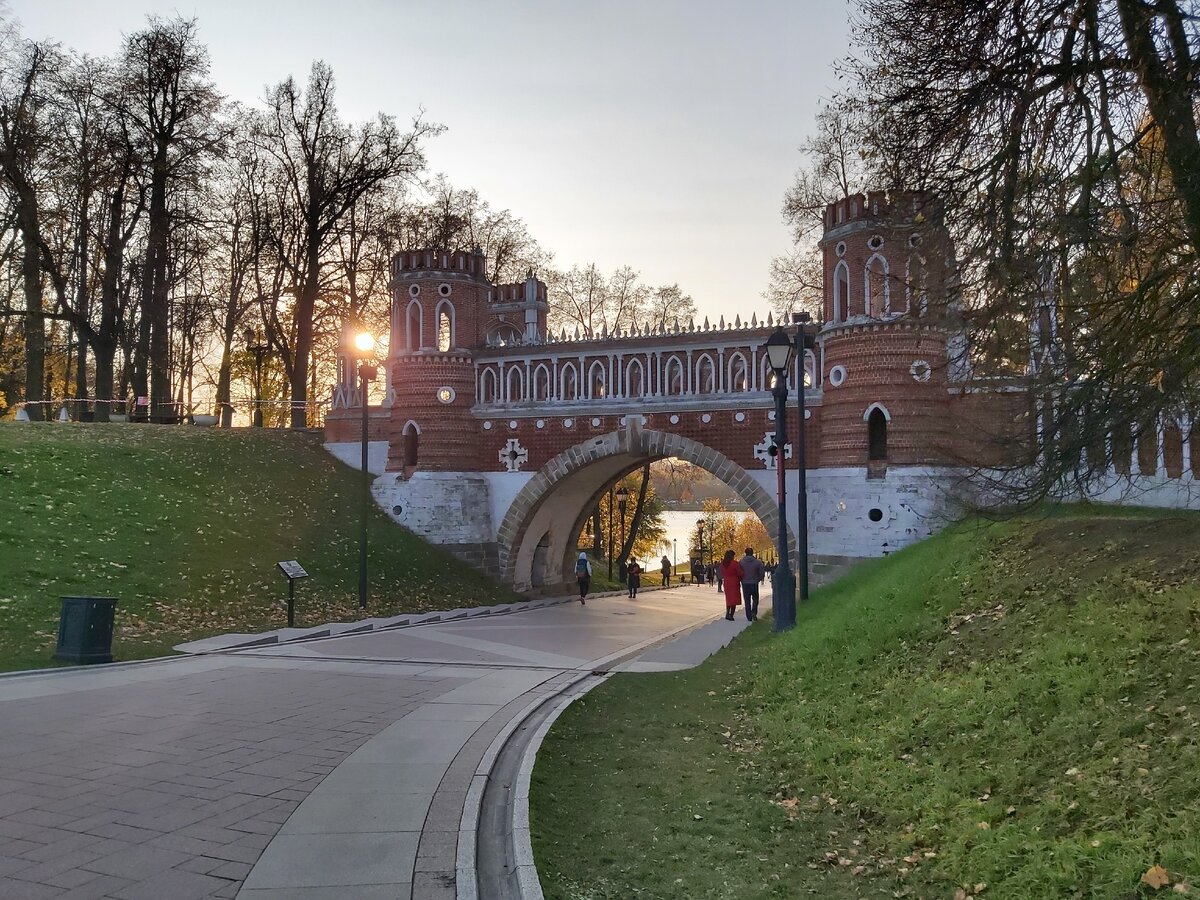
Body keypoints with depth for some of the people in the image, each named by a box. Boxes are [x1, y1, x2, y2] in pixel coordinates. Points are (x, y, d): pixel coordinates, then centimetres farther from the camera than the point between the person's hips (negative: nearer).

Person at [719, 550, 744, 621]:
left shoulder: (722, 564, 1)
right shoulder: (735, 563, -16)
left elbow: (722, 574, 8)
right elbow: (740, 573, -13)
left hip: (726, 583, 5)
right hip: (734, 583, -5)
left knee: (728, 598, 19)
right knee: (734, 598, 3)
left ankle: (727, 613, 15)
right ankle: (731, 615, -1)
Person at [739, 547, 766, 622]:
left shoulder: (741, 562, -6)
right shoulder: (757, 562, -8)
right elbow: (762, 573, -6)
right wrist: (758, 580, 11)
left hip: (745, 583, 1)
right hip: (754, 583, -1)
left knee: (747, 600, 9)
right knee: (755, 599, 15)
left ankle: (749, 617, 8)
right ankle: (754, 612, -5)